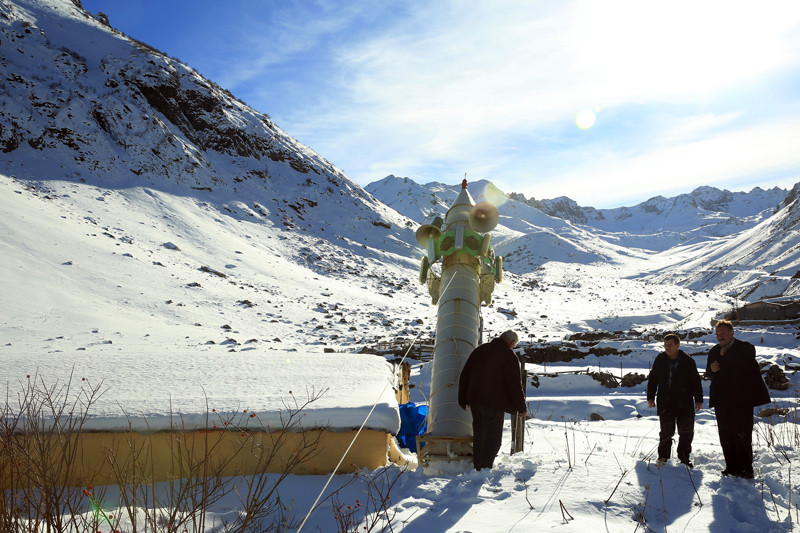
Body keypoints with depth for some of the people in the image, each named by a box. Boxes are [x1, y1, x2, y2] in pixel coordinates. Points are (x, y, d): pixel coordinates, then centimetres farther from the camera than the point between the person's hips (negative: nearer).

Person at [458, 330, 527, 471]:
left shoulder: (480, 350, 12)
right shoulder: (509, 356, -8)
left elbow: (464, 376, 15)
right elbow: (514, 384, -11)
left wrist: (462, 399, 21)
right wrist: (521, 407, 0)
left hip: (475, 401, 7)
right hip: (494, 404, -7)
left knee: (479, 437, 17)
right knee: (493, 440, -1)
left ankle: (477, 468, 25)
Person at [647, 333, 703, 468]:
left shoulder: (688, 362, -2)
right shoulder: (660, 360, 2)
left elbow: (696, 381, 6)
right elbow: (652, 379, 10)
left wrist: (699, 399, 4)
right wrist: (650, 397, 7)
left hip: (685, 403, 0)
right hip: (665, 403, 0)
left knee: (686, 432, 5)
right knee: (666, 431, 3)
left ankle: (684, 456, 22)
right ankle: (663, 456, 19)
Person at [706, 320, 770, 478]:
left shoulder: (745, 347, -1)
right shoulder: (714, 351, 15)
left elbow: (748, 365, -21)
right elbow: (710, 375, 20)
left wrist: (726, 354, -16)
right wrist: (711, 369, -4)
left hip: (741, 399, -5)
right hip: (722, 400, 5)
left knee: (742, 434, -6)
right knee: (725, 435, 6)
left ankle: (745, 468, 2)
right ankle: (731, 466, 14)